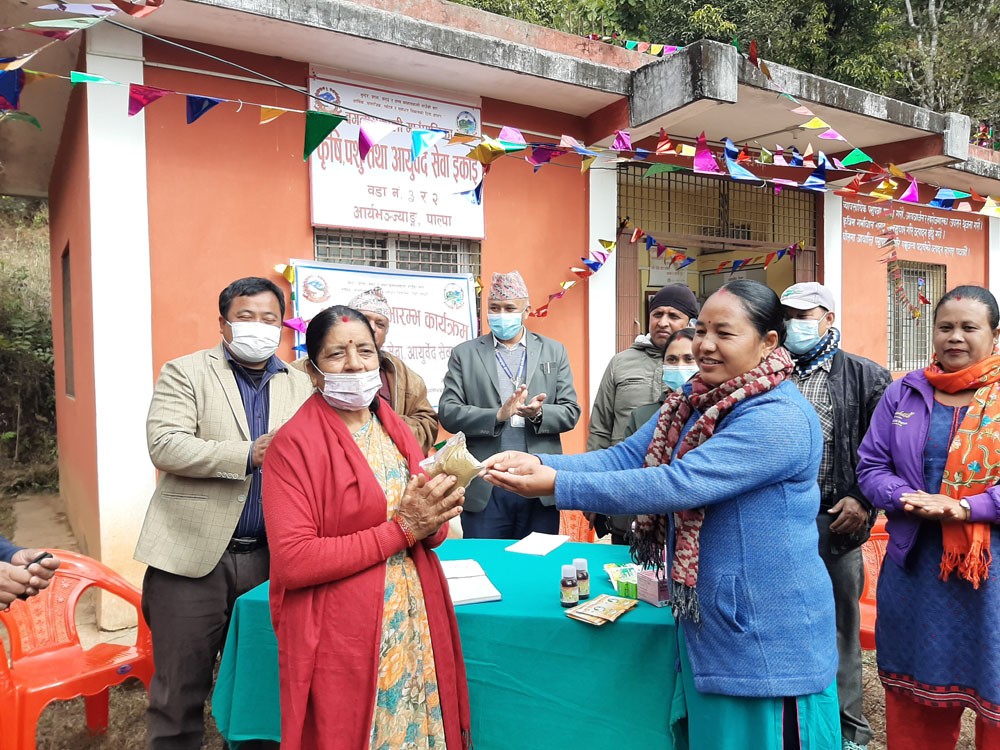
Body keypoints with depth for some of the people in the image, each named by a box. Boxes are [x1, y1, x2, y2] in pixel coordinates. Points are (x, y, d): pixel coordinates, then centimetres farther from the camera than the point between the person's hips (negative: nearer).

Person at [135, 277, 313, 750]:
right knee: (181, 688, 8)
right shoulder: (185, 373, 0)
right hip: (192, 555, -3)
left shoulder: (300, 384, 11)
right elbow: (164, 445, -13)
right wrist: (249, 454, -21)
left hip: (269, 556, 3)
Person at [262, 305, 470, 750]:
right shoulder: (294, 444, -12)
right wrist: (401, 529, -19)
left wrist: (431, 522, -11)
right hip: (343, 639, -5)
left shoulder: (395, 430, 8)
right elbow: (292, 560, -19)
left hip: (417, 629, 6)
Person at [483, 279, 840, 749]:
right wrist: (541, 463, -21)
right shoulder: (694, 399, 3)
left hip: (767, 636, -8)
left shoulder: (781, 420, -24)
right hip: (704, 619, 8)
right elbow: (629, 455, -5)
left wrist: (556, 484, -34)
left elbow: (678, 484, -32)